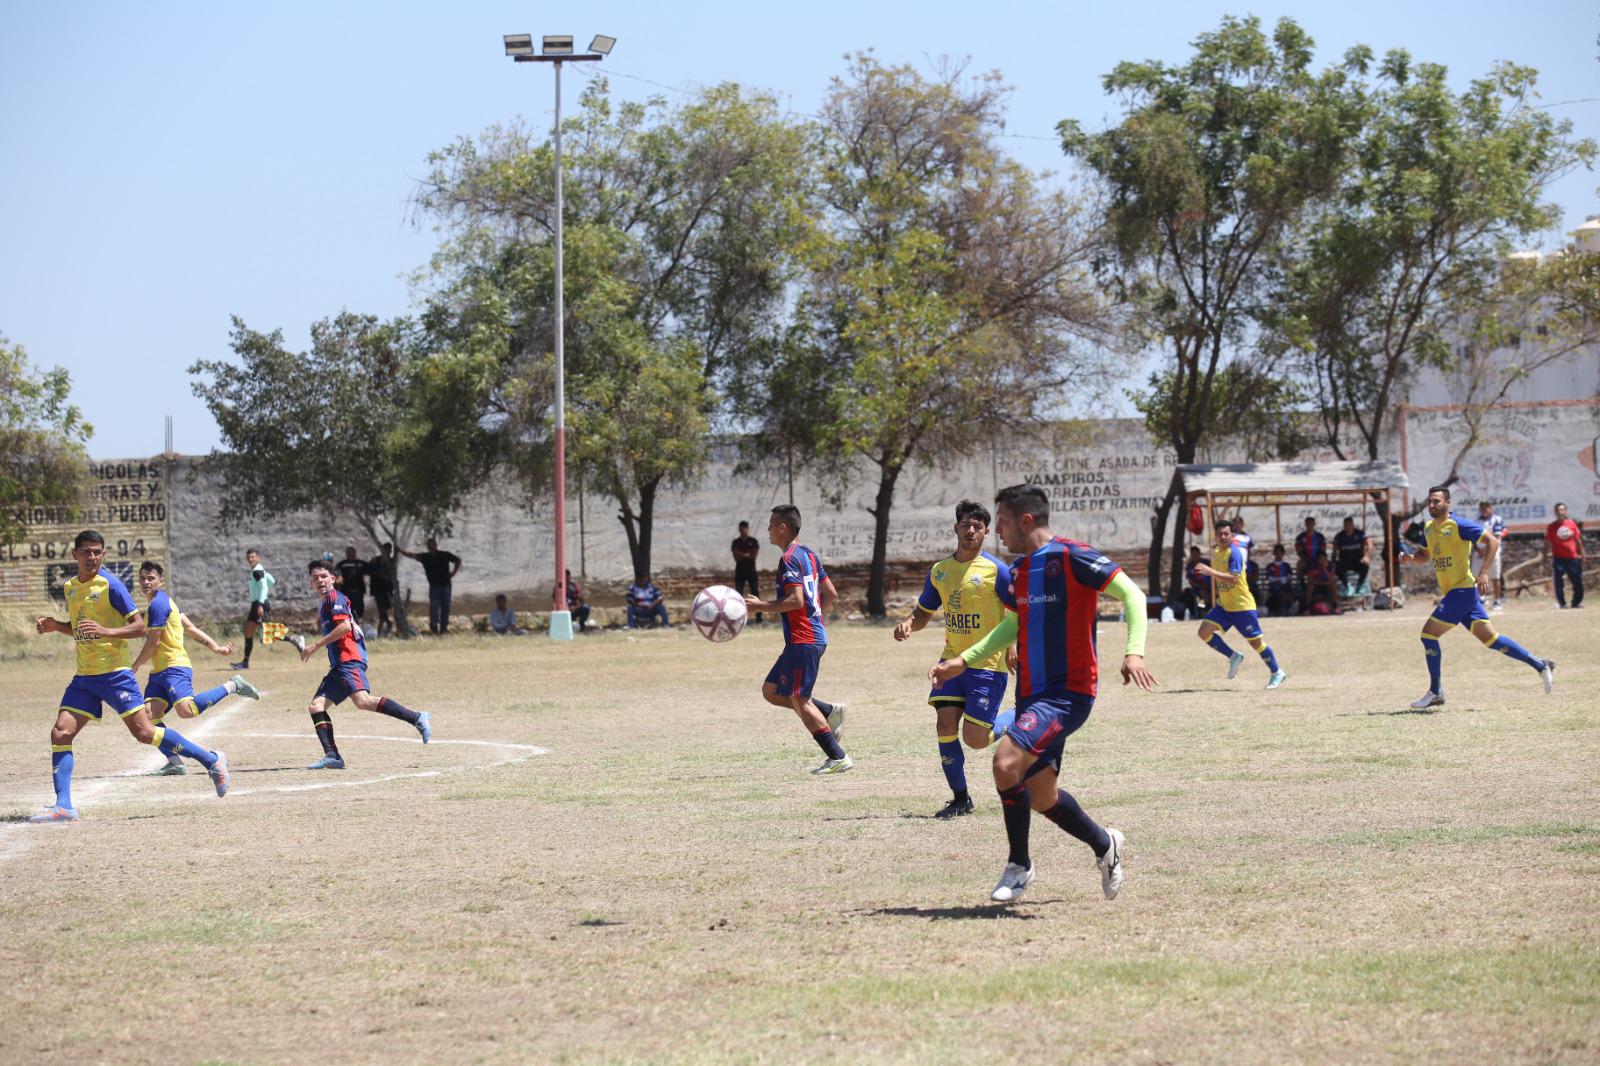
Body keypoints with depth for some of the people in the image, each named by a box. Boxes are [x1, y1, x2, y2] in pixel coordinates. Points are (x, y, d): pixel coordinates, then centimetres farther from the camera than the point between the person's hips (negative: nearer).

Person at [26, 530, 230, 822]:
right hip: (84, 677, 6)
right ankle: (63, 806, -6)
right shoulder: (70, 587, 11)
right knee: (60, 733, -6)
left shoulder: (111, 584, -10)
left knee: (144, 732, -8)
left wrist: (107, 631, -25)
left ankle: (212, 761, 5)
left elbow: (140, 626, -11)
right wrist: (55, 626, 6)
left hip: (114, 673, -6)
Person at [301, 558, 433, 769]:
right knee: (316, 706, 2)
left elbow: (345, 626, -15)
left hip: (350, 659, -10)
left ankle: (417, 718, -30)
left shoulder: (334, 597, -2)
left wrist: (316, 646, -13)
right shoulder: (323, 603, 27)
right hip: (338, 665, 10)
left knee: (362, 700, -29)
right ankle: (332, 756, -7)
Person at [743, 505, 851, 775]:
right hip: (815, 634, 10)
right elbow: (831, 594, 19)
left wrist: (761, 606, -16)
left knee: (799, 701, -5)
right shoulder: (809, 555, 15)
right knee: (771, 691, 14)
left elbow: (796, 600, -23)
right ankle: (829, 711, 8)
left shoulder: (789, 559, -14)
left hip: (803, 640, -10)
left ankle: (837, 757, -5)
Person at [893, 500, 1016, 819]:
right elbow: (924, 611, 19)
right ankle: (960, 798, 4)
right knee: (945, 724, -8)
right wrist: (908, 625, -3)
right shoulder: (940, 571, 9)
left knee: (975, 739, -9)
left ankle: (1017, 722, 24)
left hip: (988, 664, -5)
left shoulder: (996, 571, -8)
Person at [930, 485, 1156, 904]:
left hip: (1068, 693, -9)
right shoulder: (1019, 570, 13)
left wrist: (1134, 652, -28)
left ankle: (1019, 865, -6)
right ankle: (1104, 845, 35)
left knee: (1007, 761, -24)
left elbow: (1131, 594, -15)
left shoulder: (1070, 557, -12)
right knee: (1041, 797, 11)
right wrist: (963, 661, 23)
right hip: (1031, 694, 9)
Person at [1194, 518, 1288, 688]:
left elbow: (1233, 578, -31)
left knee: (1256, 641, 0)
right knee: (1204, 632, -9)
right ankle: (1234, 657, 8)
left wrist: (1211, 572, -35)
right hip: (1223, 605, 7)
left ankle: (1277, 673, 17)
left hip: (1242, 605, -7)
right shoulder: (1216, 552, 7)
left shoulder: (1234, 552, -18)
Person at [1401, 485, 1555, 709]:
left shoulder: (1458, 525, -13)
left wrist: (1483, 572, -22)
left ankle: (1435, 693, -2)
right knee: (1489, 638, 9)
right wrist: (1411, 556, 3)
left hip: (1462, 589, -9)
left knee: (1428, 634, -10)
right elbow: (1426, 555, 26)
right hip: (1450, 592, 9)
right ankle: (1541, 665, 15)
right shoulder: (1429, 528, 12)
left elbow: (1492, 541, -15)